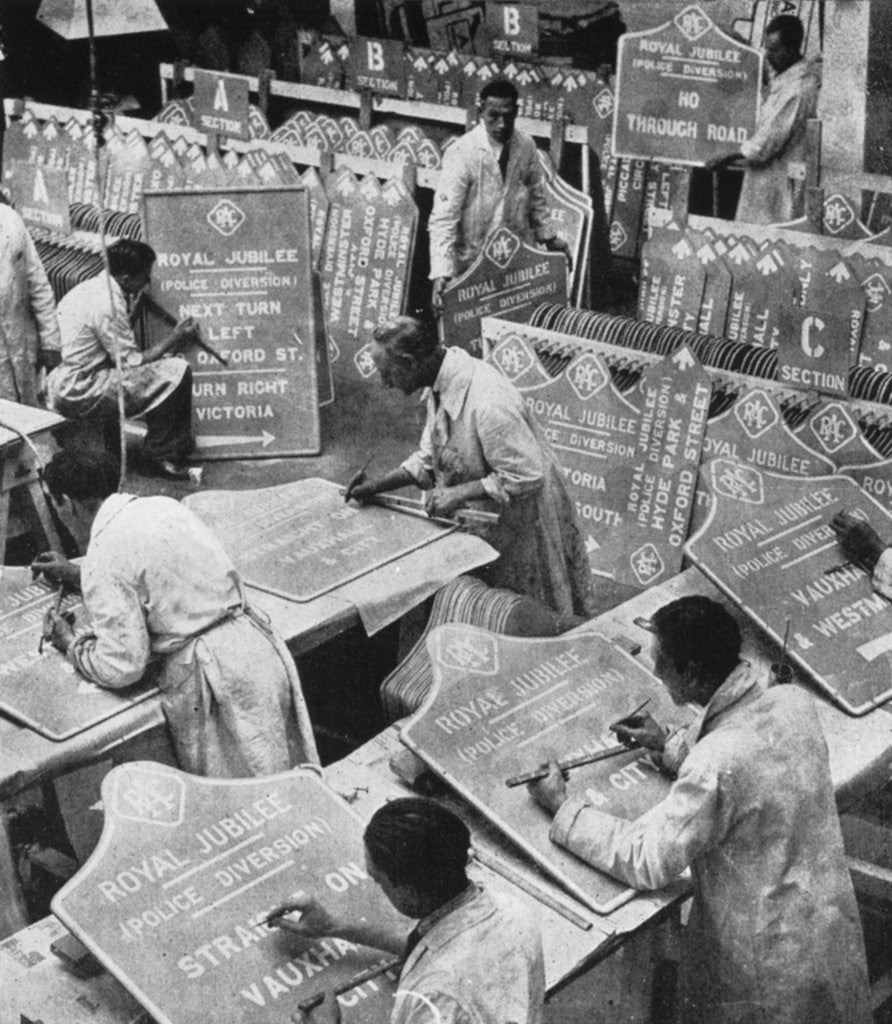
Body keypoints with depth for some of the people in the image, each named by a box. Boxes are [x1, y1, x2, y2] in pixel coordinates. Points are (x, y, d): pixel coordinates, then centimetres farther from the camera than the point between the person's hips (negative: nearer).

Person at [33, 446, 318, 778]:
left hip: (209, 680, -8)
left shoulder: (103, 557, -12)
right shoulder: (163, 506, 11)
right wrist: (75, 575, 36)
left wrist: (71, 643, 5)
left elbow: (122, 666, -14)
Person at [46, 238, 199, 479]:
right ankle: (160, 456, -1)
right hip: (78, 394, -10)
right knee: (177, 372, -12)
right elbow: (132, 363, -14)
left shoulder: (91, 287, 9)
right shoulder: (108, 304, -20)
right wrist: (176, 337, -5)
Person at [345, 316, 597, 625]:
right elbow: (430, 459, 9)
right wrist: (377, 486, -2)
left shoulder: (487, 403, -33)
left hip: (524, 527, -8)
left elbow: (526, 477, -30)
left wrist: (459, 493, -26)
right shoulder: (443, 385, -3)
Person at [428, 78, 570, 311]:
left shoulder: (526, 146, -4)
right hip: (473, 263, -4)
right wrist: (441, 273, -30)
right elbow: (443, 216, -22)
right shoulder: (461, 153, -19)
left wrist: (548, 236, 11)